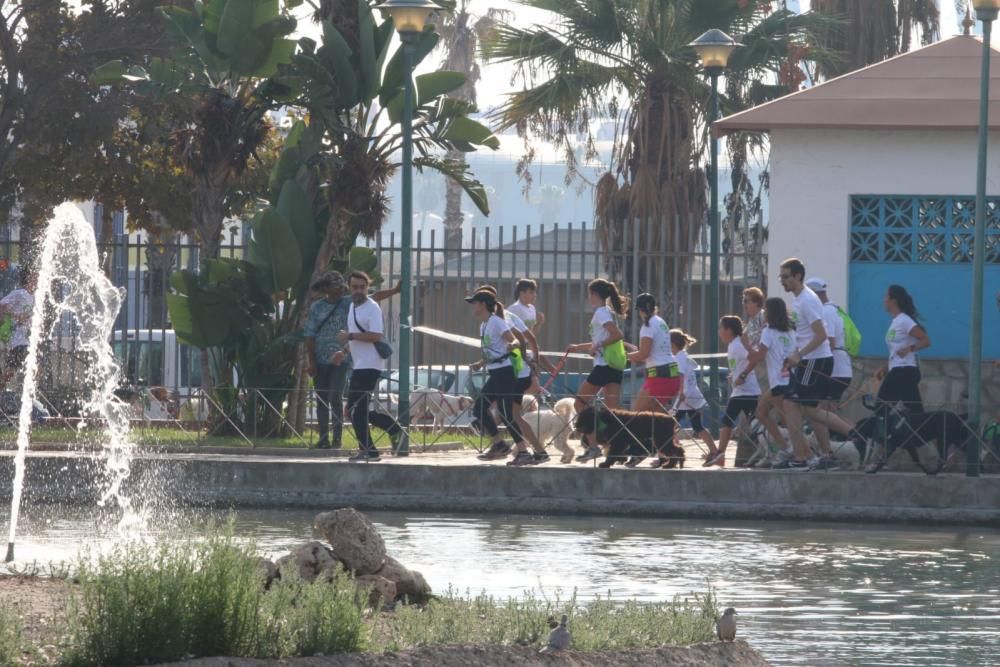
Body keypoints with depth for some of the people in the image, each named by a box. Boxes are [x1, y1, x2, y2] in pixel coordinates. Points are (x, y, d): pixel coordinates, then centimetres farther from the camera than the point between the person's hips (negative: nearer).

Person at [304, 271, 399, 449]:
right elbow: (310, 335, 2)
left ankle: (337, 439, -9)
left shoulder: (348, 303, 3)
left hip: (340, 360, -2)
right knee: (322, 401, 4)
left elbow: (374, 297, -2)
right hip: (320, 361, 2)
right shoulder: (316, 307, 4)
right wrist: (311, 361, -4)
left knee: (336, 399, -11)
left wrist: (394, 291, -13)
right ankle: (323, 439, 9)